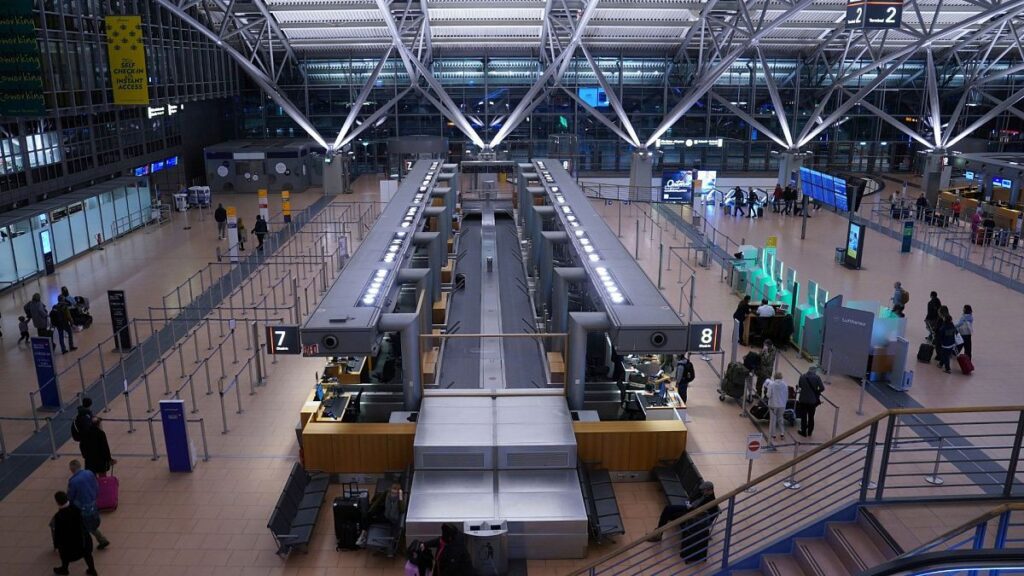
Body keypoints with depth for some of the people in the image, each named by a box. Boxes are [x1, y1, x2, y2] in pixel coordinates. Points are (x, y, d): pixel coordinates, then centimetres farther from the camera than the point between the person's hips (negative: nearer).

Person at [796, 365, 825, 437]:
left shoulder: (802, 376, -9)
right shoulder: (817, 377, -14)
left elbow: (799, 385, 2)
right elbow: (822, 388, -14)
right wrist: (817, 392, 4)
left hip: (803, 399, 0)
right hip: (813, 400, 0)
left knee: (803, 416, 12)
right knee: (811, 417, 17)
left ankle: (803, 431, 18)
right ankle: (810, 432, 27)